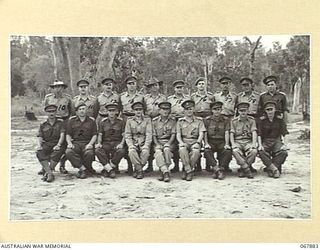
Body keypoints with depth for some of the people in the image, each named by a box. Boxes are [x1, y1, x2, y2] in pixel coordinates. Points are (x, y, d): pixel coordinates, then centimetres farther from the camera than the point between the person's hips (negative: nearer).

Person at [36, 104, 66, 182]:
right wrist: (39, 146, -14)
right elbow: (40, 137, 8)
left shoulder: (60, 123, 10)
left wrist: (58, 145, -20)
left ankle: (45, 169, -33)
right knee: (39, 153, -30)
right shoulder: (43, 125, 17)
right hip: (46, 145, 2)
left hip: (57, 145, -2)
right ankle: (50, 173, -39)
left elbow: (62, 135, -3)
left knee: (57, 152, -36)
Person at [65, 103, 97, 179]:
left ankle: (83, 170, -10)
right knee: (68, 152, -32)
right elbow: (68, 135, 12)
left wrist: (90, 144, -10)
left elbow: (94, 135, 8)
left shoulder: (91, 121, 13)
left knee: (89, 153, -35)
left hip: (87, 143, -1)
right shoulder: (71, 120, 14)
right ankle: (83, 169, -25)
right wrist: (69, 143, -9)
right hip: (75, 142, 1)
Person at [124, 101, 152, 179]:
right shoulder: (129, 120, 9)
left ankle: (137, 169, -13)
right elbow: (127, 135, 4)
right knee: (132, 152, -33)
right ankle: (140, 170, -19)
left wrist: (146, 145, -17)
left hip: (144, 143, 0)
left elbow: (149, 134, -2)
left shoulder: (147, 120, 6)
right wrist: (131, 145, -13)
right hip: (133, 143, 1)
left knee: (145, 152, -33)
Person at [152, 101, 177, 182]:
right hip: (158, 142, 1)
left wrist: (168, 143, -14)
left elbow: (173, 134, 1)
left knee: (166, 149, -34)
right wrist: (157, 144, -10)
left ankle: (162, 171, -28)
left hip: (170, 142, -1)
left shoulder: (173, 120, 6)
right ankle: (166, 172, -40)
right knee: (158, 152, -32)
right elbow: (154, 135, 7)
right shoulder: (155, 121, 8)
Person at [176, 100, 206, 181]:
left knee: (196, 151, -35)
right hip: (184, 142, 1)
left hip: (195, 142, 0)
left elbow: (201, 134, 3)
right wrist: (181, 142, -13)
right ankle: (189, 171, -26)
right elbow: (178, 134, 7)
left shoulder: (199, 121, 12)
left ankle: (185, 170, -19)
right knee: (182, 150, -35)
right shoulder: (180, 121, 14)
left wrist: (198, 143, -15)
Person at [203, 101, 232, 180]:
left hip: (222, 142, 0)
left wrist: (227, 144, -15)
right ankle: (216, 169, -33)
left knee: (228, 151, -31)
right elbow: (205, 133, 2)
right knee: (207, 151, -33)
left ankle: (221, 170, -26)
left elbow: (227, 133, 1)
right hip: (211, 142, 0)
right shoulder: (207, 120, 8)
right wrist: (206, 143, -14)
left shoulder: (226, 120, 9)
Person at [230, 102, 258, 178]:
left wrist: (254, 144, -17)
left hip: (248, 141, 1)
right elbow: (231, 134, 3)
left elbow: (254, 133, -1)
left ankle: (242, 169, -15)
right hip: (237, 142, 0)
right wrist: (233, 144, -15)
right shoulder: (234, 121, 8)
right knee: (235, 151, -34)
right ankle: (247, 170, -25)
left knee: (254, 151, -31)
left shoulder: (251, 120, 9)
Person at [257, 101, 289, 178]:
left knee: (283, 152, -31)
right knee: (261, 152, -33)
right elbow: (259, 134, -1)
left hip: (277, 141, 1)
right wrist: (260, 145, -14)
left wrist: (283, 143, -12)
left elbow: (283, 134, 4)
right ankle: (275, 169, -31)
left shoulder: (279, 120, 7)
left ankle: (270, 170, -25)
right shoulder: (261, 120, 5)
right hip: (265, 141, 0)